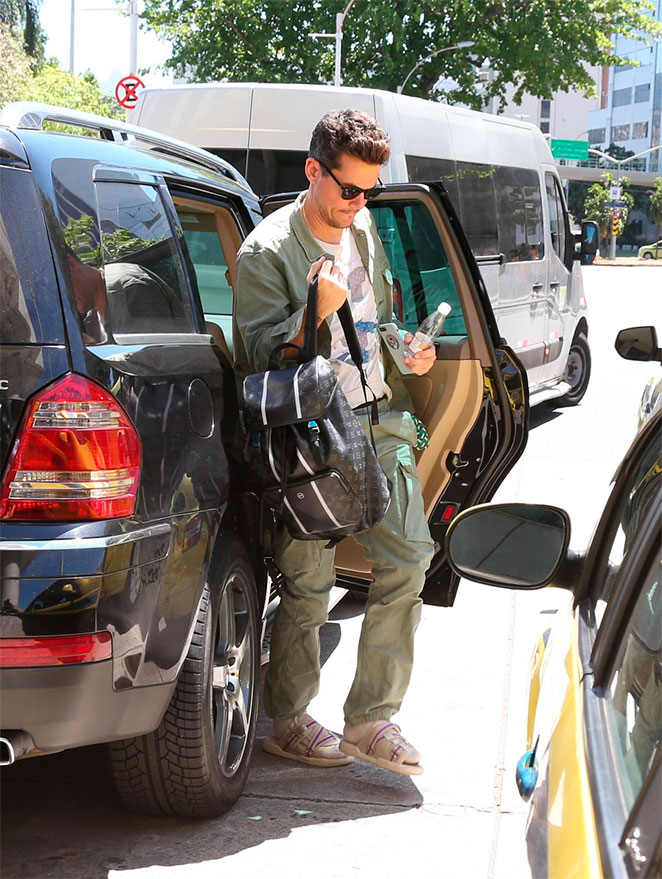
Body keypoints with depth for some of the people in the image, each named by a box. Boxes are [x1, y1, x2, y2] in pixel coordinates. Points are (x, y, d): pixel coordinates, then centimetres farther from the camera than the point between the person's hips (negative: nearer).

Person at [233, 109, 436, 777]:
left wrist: (409, 353, 7)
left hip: (381, 423, 7)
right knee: (308, 584, -2)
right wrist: (316, 313, -27)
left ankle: (371, 719, 12)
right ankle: (288, 724, 17)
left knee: (408, 560, 1)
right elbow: (260, 357, -12)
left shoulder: (364, 228, 13)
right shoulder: (267, 251, -10)